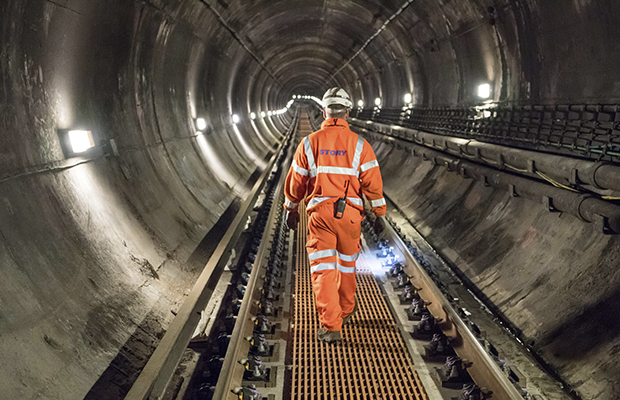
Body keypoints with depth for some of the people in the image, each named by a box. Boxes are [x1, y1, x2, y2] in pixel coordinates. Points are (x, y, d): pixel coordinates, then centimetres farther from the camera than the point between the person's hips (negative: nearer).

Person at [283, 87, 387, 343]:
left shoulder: (309, 143, 1)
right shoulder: (359, 145, -1)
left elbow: (296, 181, 7)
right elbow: (372, 181, -3)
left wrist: (291, 209, 20)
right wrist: (379, 214, 5)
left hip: (319, 213, -1)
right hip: (349, 213, 1)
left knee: (322, 268, 1)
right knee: (347, 263, 21)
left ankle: (330, 326, -4)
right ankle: (345, 310, 40)